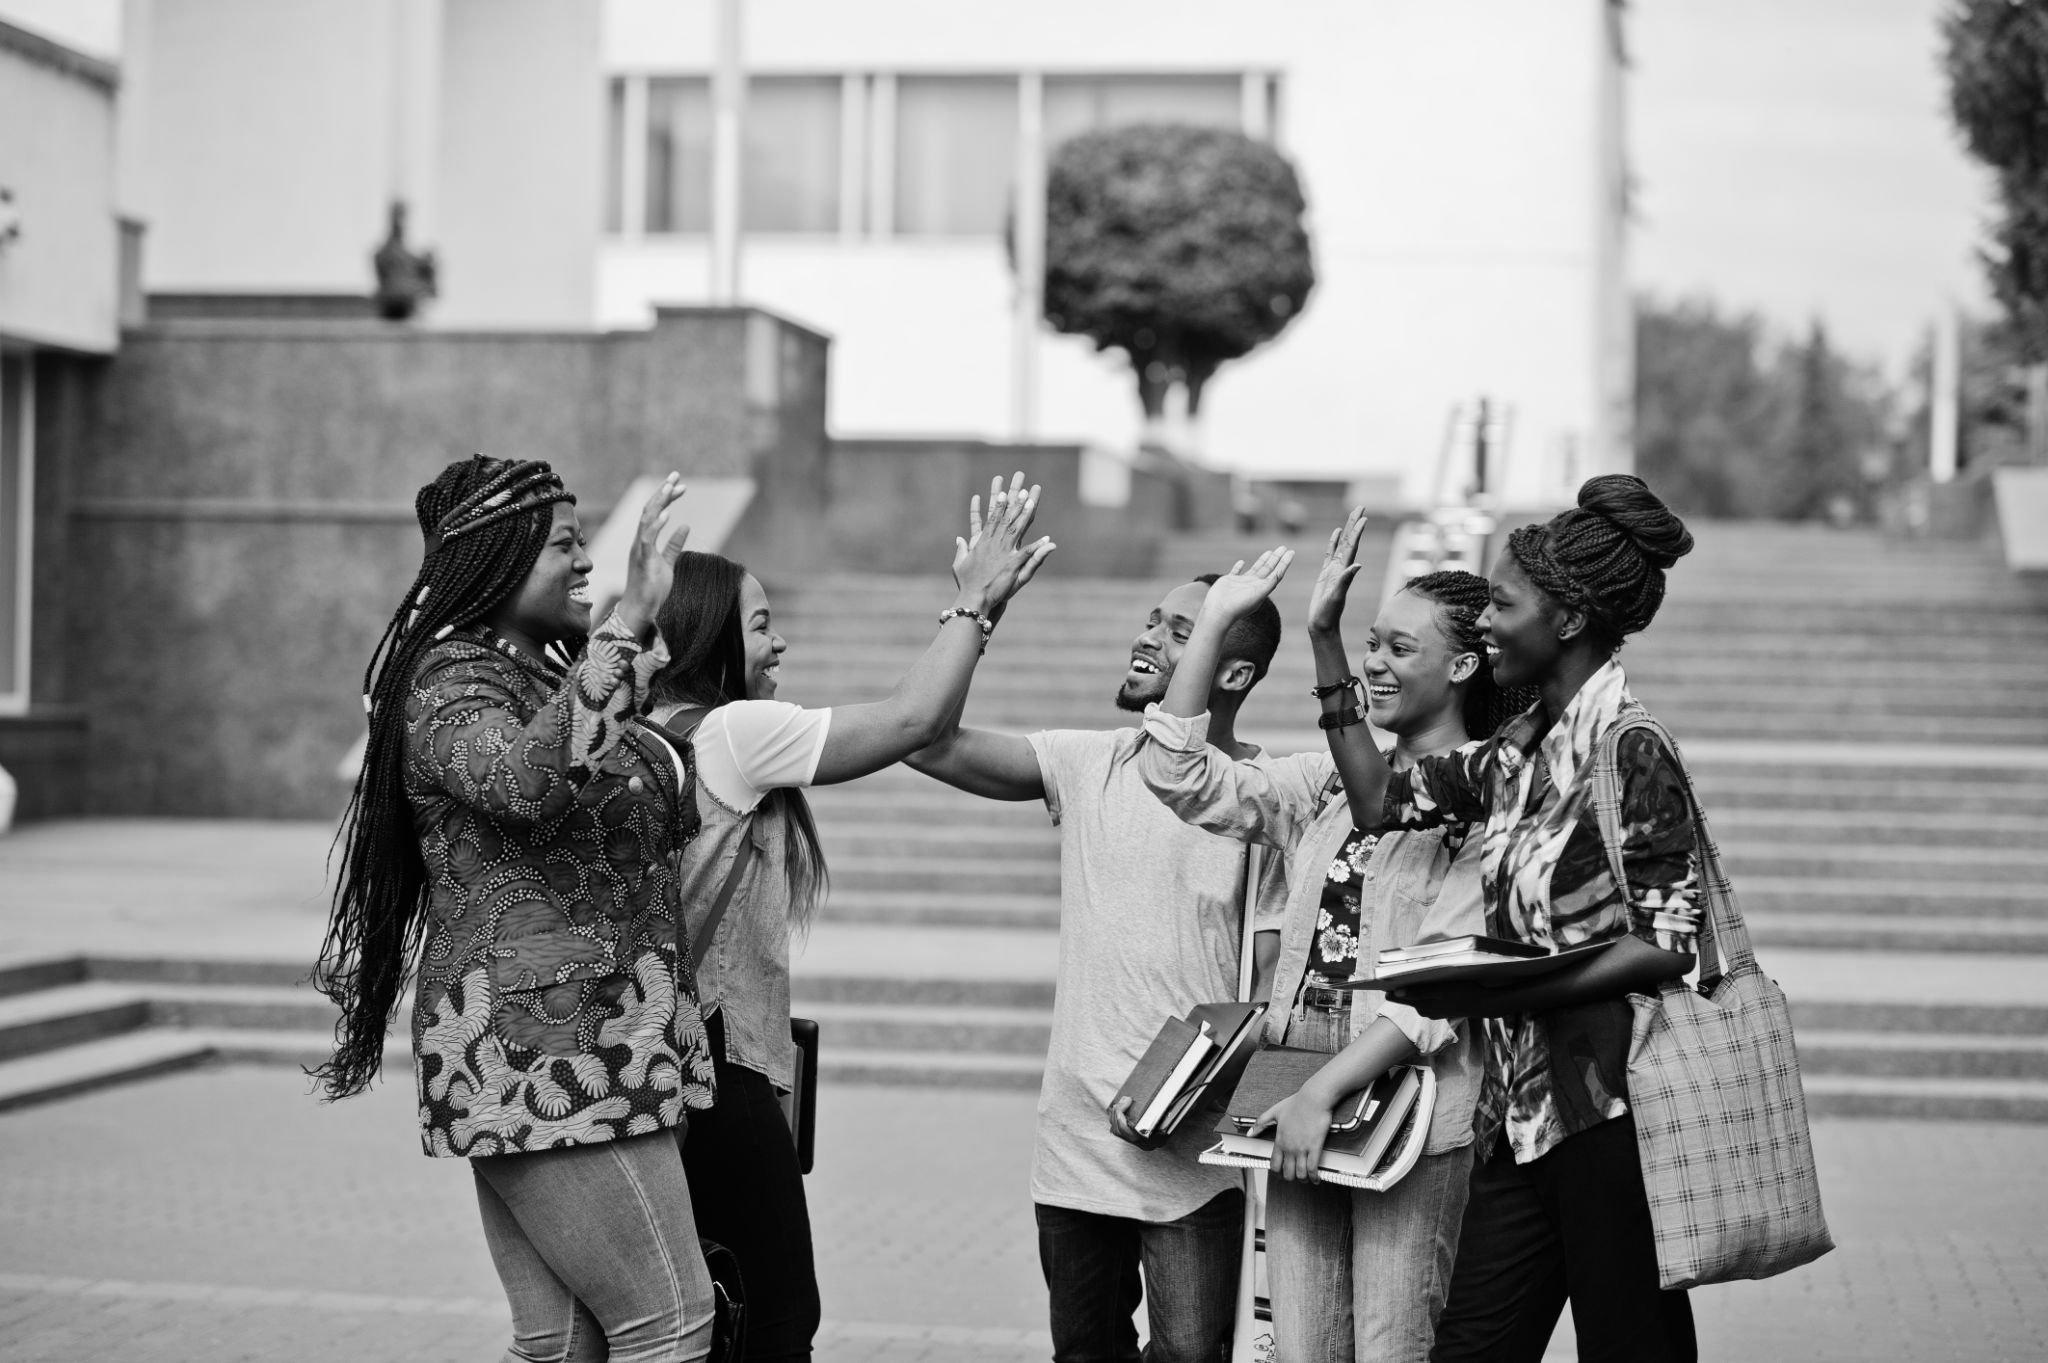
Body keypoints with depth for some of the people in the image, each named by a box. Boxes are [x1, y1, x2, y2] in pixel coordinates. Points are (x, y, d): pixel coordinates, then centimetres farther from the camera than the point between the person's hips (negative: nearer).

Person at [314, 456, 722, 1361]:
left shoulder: (543, 678, 20)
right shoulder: (453, 689, -10)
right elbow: (530, 782, -34)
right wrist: (626, 625, -35)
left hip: (559, 1045, 10)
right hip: (546, 1046, -10)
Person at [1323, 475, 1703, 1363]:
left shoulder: (1632, 753, -12)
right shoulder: (1520, 750, 12)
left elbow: (1671, 947, -16)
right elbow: (1380, 802, 17)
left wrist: (1501, 991, -20)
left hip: (1610, 1099, -8)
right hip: (1525, 1105, 8)